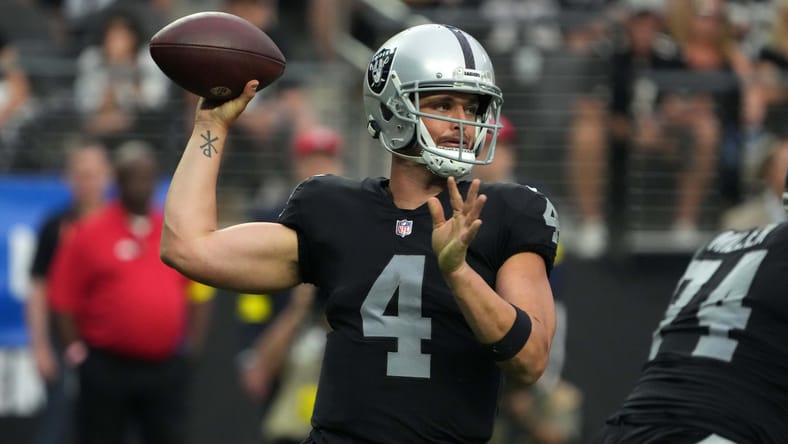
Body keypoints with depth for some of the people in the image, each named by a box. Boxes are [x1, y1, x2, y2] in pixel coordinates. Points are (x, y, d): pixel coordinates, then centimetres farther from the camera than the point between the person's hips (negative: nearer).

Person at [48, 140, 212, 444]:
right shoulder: (89, 234, -4)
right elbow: (64, 299, -3)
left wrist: (193, 337, 6)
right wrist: (75, 348, -7)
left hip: (166, 370, 3)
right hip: (108, 369, -3)